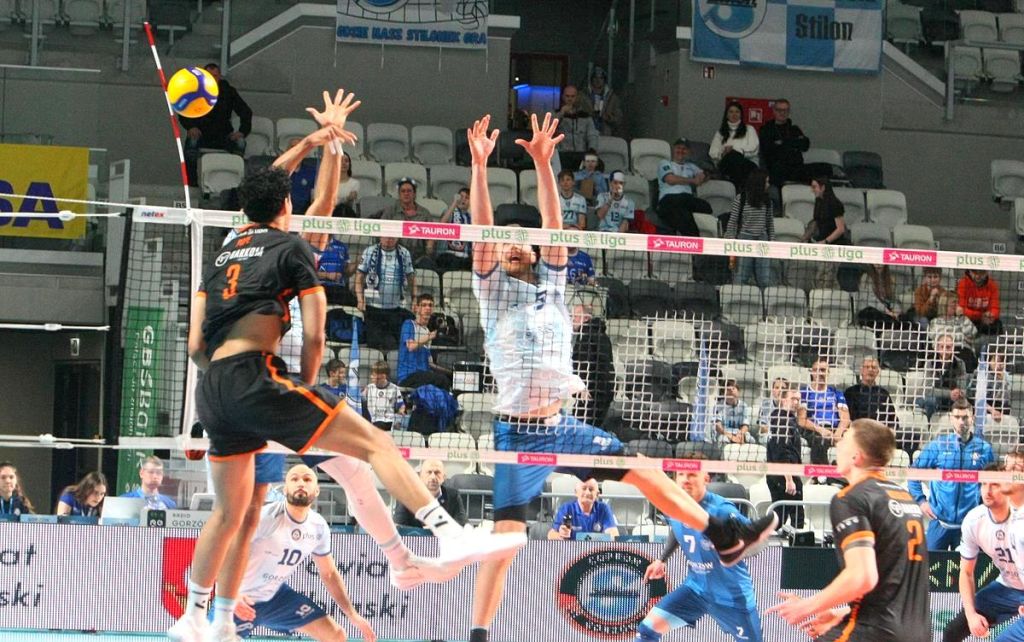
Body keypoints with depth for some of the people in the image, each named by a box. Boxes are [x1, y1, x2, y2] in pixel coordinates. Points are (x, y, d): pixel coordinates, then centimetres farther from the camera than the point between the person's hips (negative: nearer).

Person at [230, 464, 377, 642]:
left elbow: (329, 574, 12)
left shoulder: (319, 527, -4)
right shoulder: (266, 517, -25)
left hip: (275, 595, 6)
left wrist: (352, 615, 8)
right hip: (243, 600, -6)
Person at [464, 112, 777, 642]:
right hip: (517, 431, -5)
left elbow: (552, 222, 7)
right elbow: (483, 231, -8)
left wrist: (542, 162, -4)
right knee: (505, 536, -11)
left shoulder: (551, 284, 16)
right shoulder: (494, 291, 5)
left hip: (561, 424, 5)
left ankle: (723, 536, 17)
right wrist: (479, 166, -17)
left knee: (641, 470, 4)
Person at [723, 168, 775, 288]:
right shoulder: (740, 199, -2)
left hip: (762, 240, 3)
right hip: (744, 239, -3)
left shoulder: (767, 202, 9)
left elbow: (770, 224, 14)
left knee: (765, 281, -1)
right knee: (740, 279, -3)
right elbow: (732, 223, -1)